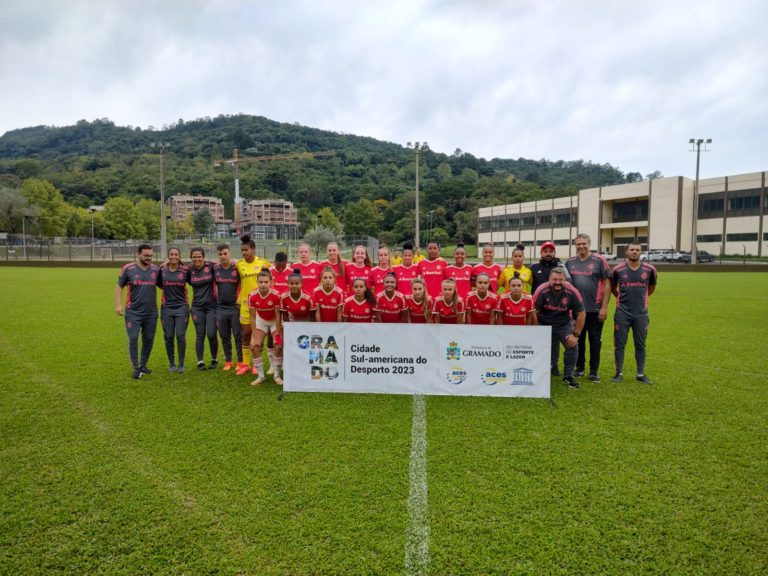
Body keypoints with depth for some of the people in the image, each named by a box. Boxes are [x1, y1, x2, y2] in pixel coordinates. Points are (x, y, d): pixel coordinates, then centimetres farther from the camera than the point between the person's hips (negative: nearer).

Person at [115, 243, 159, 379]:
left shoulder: (156, 270, 3)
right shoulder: (128, 269, -2)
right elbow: (119, 286, 5)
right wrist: (118, 305, -5)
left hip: (151, 312, 3)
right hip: (133, 312, -3)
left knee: (148, 340, 9)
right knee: (133, 340, -6)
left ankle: (143, 366, 25)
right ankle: (136, 368, 5)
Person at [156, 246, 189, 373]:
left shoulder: (185, 271, -2)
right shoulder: (162, 270, 3)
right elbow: (158, 284, 18)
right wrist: (168, 290, 9)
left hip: (182, 307, -2)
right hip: (167, 308, 2)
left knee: (180, 336, -5)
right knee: (169, 337, 4)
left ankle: (181, 364, 9)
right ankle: (171, 363, 19)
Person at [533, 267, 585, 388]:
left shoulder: (572, 292, -20)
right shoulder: (541, 291, -24)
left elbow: (580, 314, -9)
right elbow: (533, 312, -16)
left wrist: (576, 334, -9)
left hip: (565, 324, 1)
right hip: (544, 324, -1)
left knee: (573, 345, -14)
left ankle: (568, 376, 2)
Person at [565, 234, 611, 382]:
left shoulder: (599, 261, -4)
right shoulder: (570, 262, 5)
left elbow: (607, 284, -4)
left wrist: (604, 307, -9)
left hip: (595, 309, -3)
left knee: (595, 341, 4)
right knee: (578, 339, 11)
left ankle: (594, 372, 14)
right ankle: (579, 368, 24)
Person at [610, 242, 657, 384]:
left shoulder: (649, 270, 0)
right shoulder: (618, 270, -3)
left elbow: (652, 287, 19)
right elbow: (612, 287, 14)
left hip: (641, 313, 1)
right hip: (622, 313, -1)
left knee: (640, 345, 9)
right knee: (619, 344, 3)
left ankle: (641, 374, 20)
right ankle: (619, 373, 13)